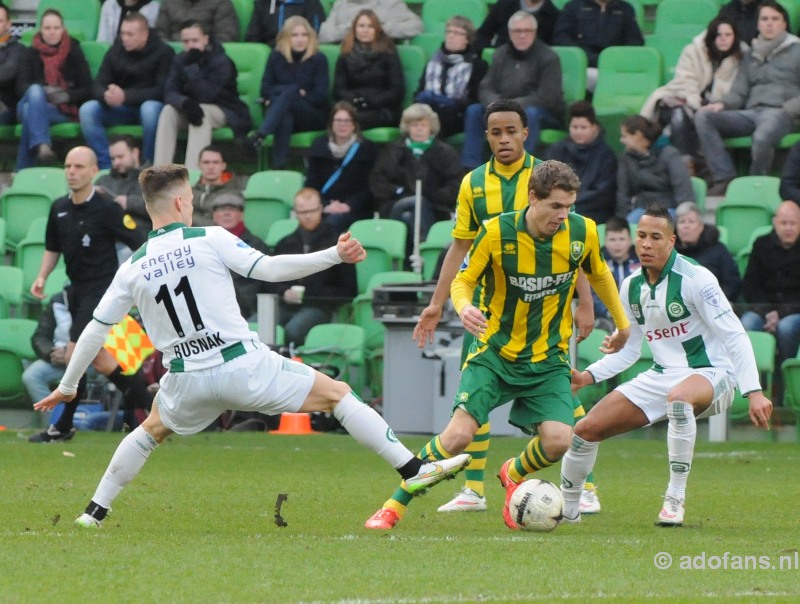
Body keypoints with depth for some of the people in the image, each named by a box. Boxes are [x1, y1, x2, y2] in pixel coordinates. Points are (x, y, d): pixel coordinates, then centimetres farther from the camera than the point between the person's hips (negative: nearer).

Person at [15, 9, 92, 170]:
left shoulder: (74, 52, 6)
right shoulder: (32, 53, 8)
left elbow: (87, 89, 2)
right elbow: (21, 87, -1)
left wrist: (68, 96, -20)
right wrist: (43, 91, -22)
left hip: (64, 111, -1)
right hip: (36, 104, 1)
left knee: (30, 109, -35)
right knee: (35, 91, -35)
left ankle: (23, 172, -43)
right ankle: (42, 145, -55)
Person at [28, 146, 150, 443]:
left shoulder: (107, 209, -14)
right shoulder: (59, 208, 6)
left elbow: (140, 246, -12)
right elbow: (53, 248, 19)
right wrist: (42, 277, 3)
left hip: (102, 288, -8)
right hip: (78, 290, 8)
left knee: (75, 354, -14)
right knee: (98, 358, 12)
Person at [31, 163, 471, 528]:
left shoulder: (133, 268, 5)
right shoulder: (209, 240, -4)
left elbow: (95, 330, 8)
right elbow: (270, 269, -12)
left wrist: (67, 386, 19)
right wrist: (335, 255, -8)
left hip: (187, 381, 3)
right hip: (244, 365, -3)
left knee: (151, 430, 33)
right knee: (337, 395, 8)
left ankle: (94, 512, 28)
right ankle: (413, 470, 3)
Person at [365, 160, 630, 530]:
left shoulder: (582, 232, -6)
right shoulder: (496, 232, -14)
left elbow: (599, 274, 14)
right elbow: (462, 280, -4)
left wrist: (622, 322, 25)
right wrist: (464, 307, -27)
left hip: (548, 360, 2)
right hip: (495, 352, -2)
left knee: (558, 440, -19)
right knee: (460, 433, -19)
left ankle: (513, 474, 18)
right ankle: (394, 507, -2)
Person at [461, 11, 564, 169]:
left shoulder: (548, 58, -10)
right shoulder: (501, 54, 6)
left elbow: (547, 97, -19)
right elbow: (486, 88, 3)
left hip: (545, 114, -5)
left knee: (529, 113, -37)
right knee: (474, 110, -15)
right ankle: (470, 167, -19)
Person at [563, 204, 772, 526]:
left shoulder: (695, 278, -16)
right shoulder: (631, 287, 5)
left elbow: (735, 336, -18)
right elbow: (628, 350, 17)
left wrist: (754, 392, -25)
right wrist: (588, 376, 1)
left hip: (710, 374, -7)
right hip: (662, 377, 7)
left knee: (679, 396, -43)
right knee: (587, 429, -2)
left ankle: (675, 499, -32)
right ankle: (566, 509, 23)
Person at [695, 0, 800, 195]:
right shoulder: (751, 55, 26)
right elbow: (739, 91, 20)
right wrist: (722, 104, -2)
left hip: (779, 112, -6)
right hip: (751, 113, 6)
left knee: (762, 137, -42)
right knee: (703, 117, -19)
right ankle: (724, 178, -26)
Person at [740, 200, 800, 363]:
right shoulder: (762, 245, 9)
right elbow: (749, 285, 6)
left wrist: (781, 314, -18)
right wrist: (767, 312, -10)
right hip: (763, 308, 2)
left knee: (786, 327, -35)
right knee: (747, 325, -29)